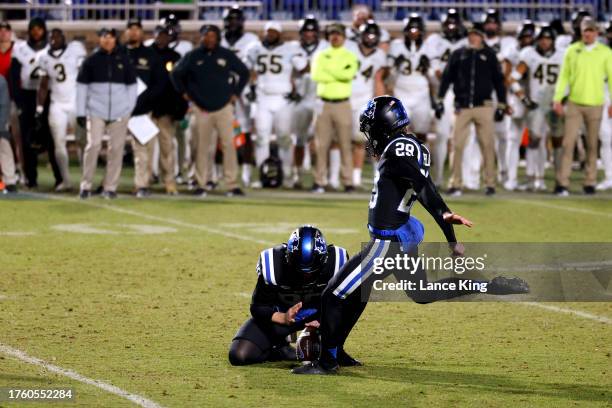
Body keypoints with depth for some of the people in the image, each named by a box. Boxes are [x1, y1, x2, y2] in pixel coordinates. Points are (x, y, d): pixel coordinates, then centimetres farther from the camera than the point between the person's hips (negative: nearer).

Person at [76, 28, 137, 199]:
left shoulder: (124, 60, 6)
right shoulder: (91, 60, 4)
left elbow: (132, 85, 12)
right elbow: (82, 85, 6)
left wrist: (130, 109, 5)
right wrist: (80, 112, 2)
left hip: (120, 112, 1)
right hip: (96, 110, -1)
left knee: (116, 148, 0)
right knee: (93, 145, -11)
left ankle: (110, 187, 6)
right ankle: (86, 185, -4)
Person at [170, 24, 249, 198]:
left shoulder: (227, 55, 1)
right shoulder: (193, 56, 0)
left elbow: (244, 72, 13)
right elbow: (176, 74, 11)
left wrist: (236, 93, 8)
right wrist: (184, 93, 5)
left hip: (224, 107, 0)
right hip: (202, 109, 0)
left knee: (229, 145, -5)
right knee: (202, 147, 3)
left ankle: (232, 185, -4)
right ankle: (201, 185, 10)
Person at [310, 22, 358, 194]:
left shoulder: (350, 57, 6)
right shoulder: (321, 56, 10)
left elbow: (349, 74, -14)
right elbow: (316, 75, -8)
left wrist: (328, 69, -7)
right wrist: (339, 75, -10)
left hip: (342, 104, -1)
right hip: (324, 103, 1)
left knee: (345, 144, -3)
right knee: (321, 144, 0)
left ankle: (348, 182, -2)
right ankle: (319, 181, 2)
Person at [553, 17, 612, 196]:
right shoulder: (572, 50, 5)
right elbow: (564, 76, 7)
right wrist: (557, 99, -1)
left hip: (595, 105, 0)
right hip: (574, 103, 0)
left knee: (592, 145, 5)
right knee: (568, 142, -7)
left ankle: (590, 183, 11)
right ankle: (562, 183, -9)